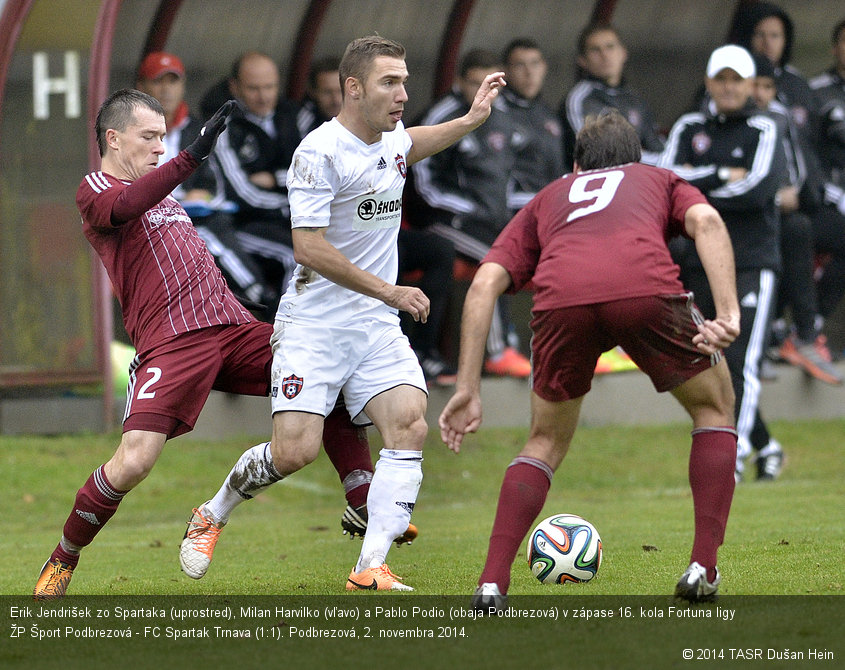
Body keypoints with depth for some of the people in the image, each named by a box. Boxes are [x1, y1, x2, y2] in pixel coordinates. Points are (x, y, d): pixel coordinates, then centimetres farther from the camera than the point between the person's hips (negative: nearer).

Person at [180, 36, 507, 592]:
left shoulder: (393, 141, 9)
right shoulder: (320, 151, -16)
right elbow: (309, 248, -20)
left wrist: (472, 118, 26)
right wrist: (388, 291, -17)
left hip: (378, 326, 7)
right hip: (314, 322, -7)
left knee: (411, 425, -14)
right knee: (296, 451, -14)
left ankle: (371, 568, -15)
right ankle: (212, 513, 15)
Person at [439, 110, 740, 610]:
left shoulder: (549, 198, 39)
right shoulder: (661, 180, 37)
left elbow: (485, 283, 22)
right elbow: (705, 221, 11)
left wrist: (469, 390, 20)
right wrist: (729, 314, 0)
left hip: (560, 296, 2)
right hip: (646, 284, -1)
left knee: (548, 441, 25)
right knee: (714, 405, 25)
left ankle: (493, 582, 10)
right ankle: (704, 569, 16)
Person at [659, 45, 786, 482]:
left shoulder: (763, 131, 0)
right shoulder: (689, 129, 12)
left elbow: (759, 189, -15)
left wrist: (693, 190, -8)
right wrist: (722, 177, -12)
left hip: (752, 261, -5)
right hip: (701, 261, 5)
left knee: (741, 363, -14)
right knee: (717, 365, 8)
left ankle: (732, 457, -17)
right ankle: (765, 447, 24)